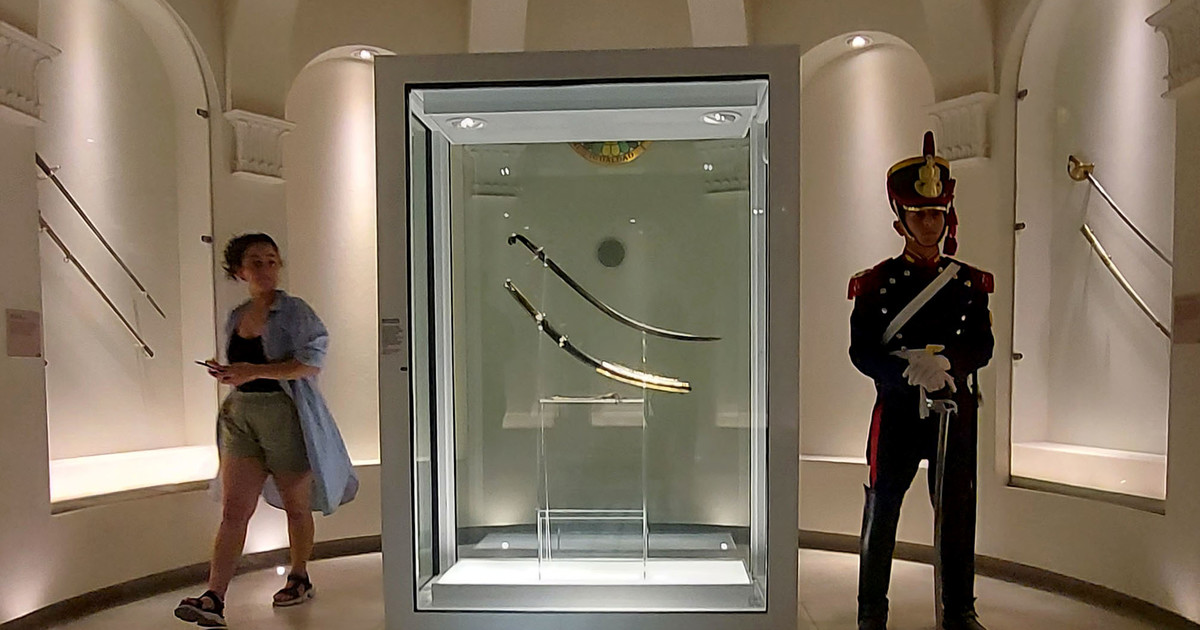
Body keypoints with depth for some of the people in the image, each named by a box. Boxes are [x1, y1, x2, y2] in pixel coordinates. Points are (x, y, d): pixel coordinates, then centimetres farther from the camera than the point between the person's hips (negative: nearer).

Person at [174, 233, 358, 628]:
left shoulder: (294, 311, -7)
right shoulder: (235, 317, 11)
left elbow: (311, 362, -18)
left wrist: (253, 371, -22)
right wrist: (227, 374, 2)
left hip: (286, 414, -5)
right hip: (241, 416, 5)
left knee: (295, 505, 11)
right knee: (233, 511, -2)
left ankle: (299, 579, 30)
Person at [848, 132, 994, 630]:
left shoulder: (970, 281, 7)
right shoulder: (877, 282, -1)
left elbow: (983, 347, 1)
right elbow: (861, 351, -8)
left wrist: (940, 358, -17)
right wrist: (913, 371, -23)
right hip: (897, 411, -2)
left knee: (957, 513, 10)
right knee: (881, 512, 4)